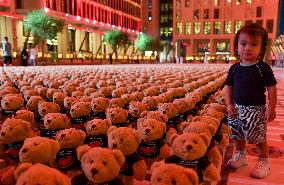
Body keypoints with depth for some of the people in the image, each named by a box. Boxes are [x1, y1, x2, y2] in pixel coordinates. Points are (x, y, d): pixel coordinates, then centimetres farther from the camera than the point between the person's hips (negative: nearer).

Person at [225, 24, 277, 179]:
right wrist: (229, 104, -3)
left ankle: (264, 162, 24)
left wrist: (271, 108, -12)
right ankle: (241, 156, 38)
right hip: (237, 108, 5)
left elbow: (272, 88, -9)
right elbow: (229, 87, 5)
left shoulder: (263, 68, -12)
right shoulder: (235, 68, -1)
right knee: (238, 135, 16)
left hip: (256, 109, -4)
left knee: (259, 137, 2)